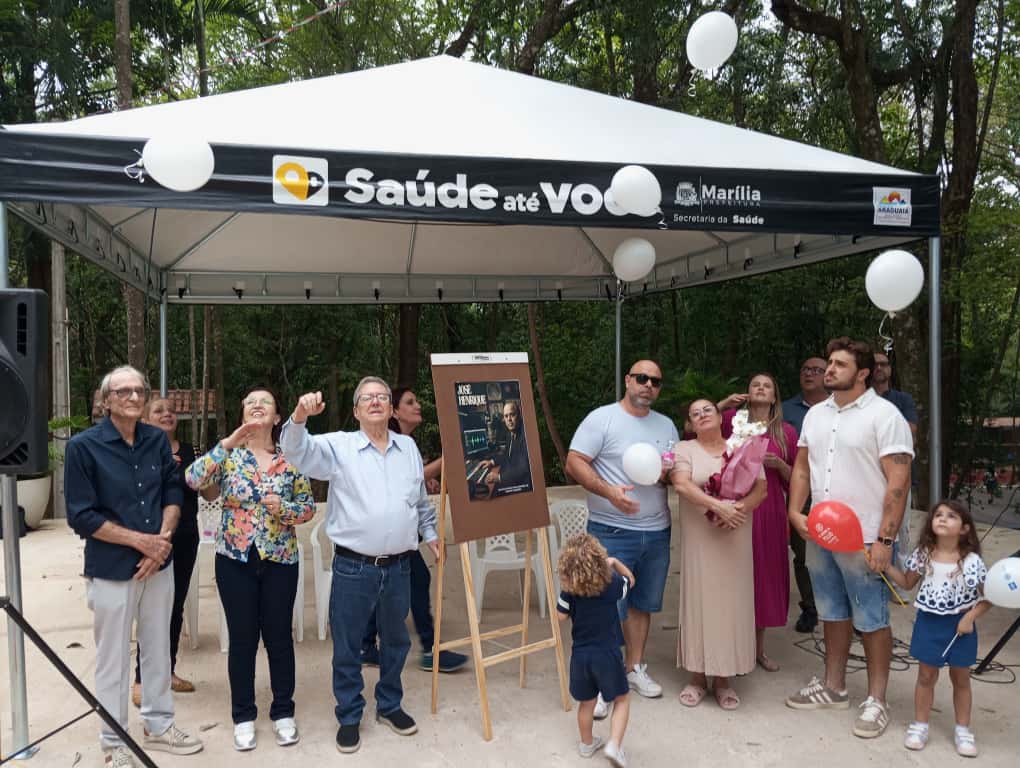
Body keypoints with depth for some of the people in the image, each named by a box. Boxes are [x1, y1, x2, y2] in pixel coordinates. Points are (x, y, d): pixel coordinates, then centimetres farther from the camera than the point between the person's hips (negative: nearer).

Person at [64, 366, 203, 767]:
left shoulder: (158, 440, 1)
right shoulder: (83, 446, -12)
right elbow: (81, 516, -13)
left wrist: (163, 539, -10)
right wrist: (140, 540, -16)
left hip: (159, 565, 4)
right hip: (112, 569, -4)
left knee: (158, 649, 17)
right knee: (113, 659, 9)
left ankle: (159, 726, 34)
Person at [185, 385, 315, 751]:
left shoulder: (291, 457, 0)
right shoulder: (229, 454, -2)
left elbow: (309, 507, 2)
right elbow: (193, 480, -20)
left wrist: (284, 509, -19)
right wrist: (229, 442, -26)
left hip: (280, 559, 1)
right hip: (235, 558, 0)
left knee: (279, 636, 9)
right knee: (242, 638, 8)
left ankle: (283, 712, 25)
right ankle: (243, 716, 24)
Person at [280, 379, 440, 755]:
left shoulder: (408, 447, 9)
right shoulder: (339, 446, -5)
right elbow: (297, 450, -22)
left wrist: (431, 533, 19)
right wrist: (299, 417, -40)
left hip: (399, 566, 4)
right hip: (353, 567, -4)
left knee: (395, 641, 18)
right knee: (347, 647, 8)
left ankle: (389, 706, 37)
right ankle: (349, 717, 25)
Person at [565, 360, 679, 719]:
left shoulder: (667, 426, 12)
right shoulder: (602, 418, -7)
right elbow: (574, 462, -12)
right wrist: (609, 491, -25)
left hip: (657, 531, 6)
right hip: (611, 531, -6)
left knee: (642, 604, 15)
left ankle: (635, 668, 31)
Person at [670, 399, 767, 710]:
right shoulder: (685, 449, 3)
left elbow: (761, 488, 4)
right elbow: (682, 484, -13)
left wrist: (739, 509, -15)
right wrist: (718, 506, -25)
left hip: (735, 540, 2)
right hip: (699, 539, -2)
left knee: (731, 603, 3)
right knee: (699, 600, 1)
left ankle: (723, 678, 15)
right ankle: (697, 676, 14)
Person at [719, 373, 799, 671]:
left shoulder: (786, 432, 6)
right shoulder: (731, 420, 2)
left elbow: (794, 478, 11)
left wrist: (778, 464, -9)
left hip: (770, 511, 2)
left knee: (766, 574, 9)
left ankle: (759, 649, 25)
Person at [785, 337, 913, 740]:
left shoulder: (884, 415, -10)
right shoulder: (815, 414, 10)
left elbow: (898, 482, -14)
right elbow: (802, 468, 16)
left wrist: (885, 539, -19)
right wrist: (794, 511, 1)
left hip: (864, 539, -6)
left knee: (872, 621, 3)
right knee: (832, 614, 17)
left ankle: (876, 700, 16)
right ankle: (833, 687, 30)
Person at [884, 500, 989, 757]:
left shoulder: (971, 561, -15)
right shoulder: (923, 554, -6)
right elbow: (907, 582, 8)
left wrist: (970, 617, -16)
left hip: (960, 625, -2)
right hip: (929, 622, 2)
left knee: (960, 679, 14)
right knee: (926, 676, 11)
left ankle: (963, 730, 30)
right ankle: (920, 726, 24)